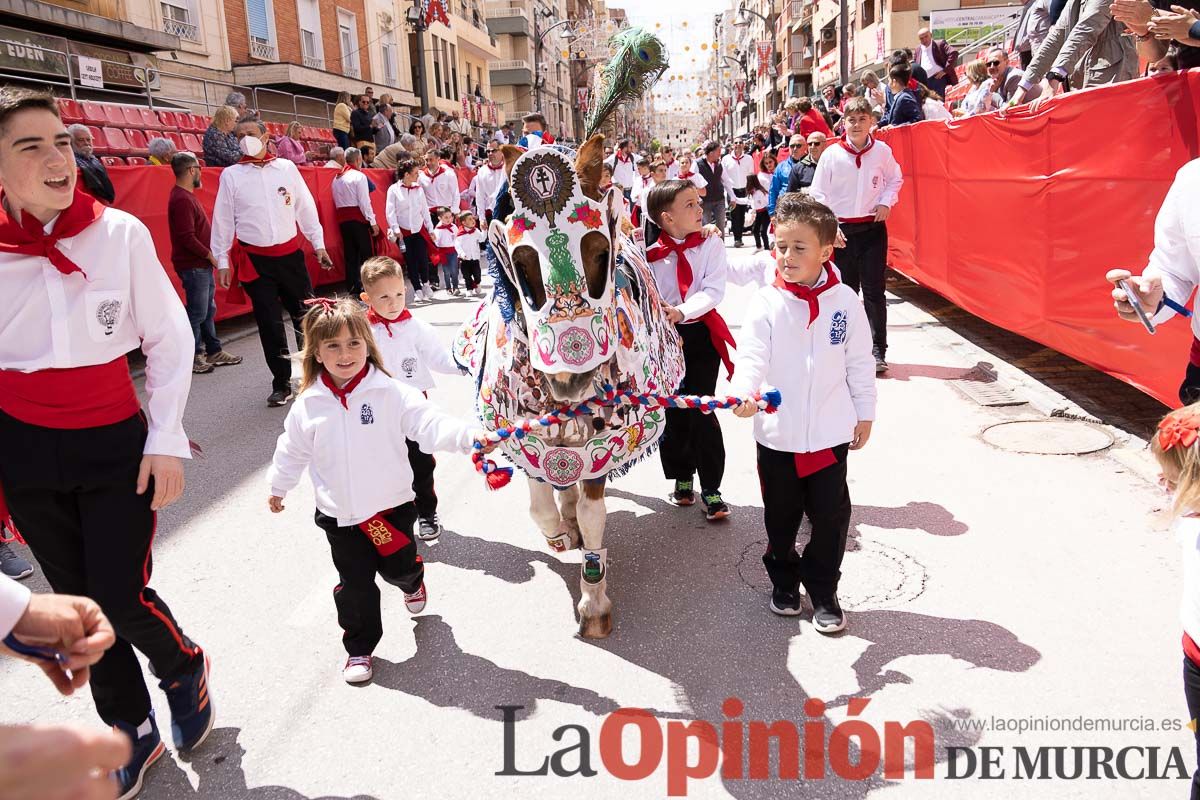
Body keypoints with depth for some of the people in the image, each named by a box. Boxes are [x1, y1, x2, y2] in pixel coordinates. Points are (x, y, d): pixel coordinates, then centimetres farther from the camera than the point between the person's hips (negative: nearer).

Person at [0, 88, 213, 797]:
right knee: (79, 600, 14)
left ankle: (185, 667, 32)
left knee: (123, 597, -5)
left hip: (116, 444, -2)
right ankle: (134, 733, 36)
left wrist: (166, 440, -9)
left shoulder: (120, 232, -11)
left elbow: (170, 339, -5)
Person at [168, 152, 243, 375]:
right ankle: (193, 357, 6)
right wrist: (210, 254, -14)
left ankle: (214, 352, 23)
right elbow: (187, 238, -22)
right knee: (197, 313, -3)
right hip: (193, 266, -10)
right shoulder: (182, 199, -18)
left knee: (208, 310, 15)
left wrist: (210, 255, 11)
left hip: (202, 264, 10)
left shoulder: (187, 195, 14)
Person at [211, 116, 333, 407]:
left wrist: (318, 244, 8)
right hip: (254, 260, -1)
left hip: (290, 254, 1)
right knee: (269, 323, 2)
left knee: (306, 315, 5)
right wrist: (222, 262, 1)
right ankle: (281, 384, 12)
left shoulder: (286, 168, 4)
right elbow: (223, 219, 4)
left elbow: (305, 207, 9)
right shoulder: (231, 175, 2)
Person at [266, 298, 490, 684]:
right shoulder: (309, 405, -5)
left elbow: (430, 423, -24)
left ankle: (413, 581, 52)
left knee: (399, 568, 14)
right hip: (340, 515, 1)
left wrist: (470, 435, -41)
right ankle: (359, 648, 28)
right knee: (355, 584, 6)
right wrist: (278, 487, 25)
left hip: (391, 506, -1)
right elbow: (293, 449, 12)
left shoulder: (390, 393, -15)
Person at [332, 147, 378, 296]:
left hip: (342, 218, 7)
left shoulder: (337, 178, 13)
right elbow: (364, 201, -12)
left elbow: (336, 200, 13)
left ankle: (351, 288, 10)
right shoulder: (359, 176, -8)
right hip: (358, 218, -7)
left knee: (350, 254, 9)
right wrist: (373, 222, -10)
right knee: (366, 254, -3)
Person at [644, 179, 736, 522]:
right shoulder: (652, 254, -4)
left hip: (701, 333, -1)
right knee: (672, 411, 9)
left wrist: (682, 312, -25)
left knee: (700, 411, -5)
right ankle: (682, 478, 29)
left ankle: (711, 489, 7)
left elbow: (714, 290, -12)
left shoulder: (711, 243, -3)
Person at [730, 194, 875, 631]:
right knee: (781, 516, 15)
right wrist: (743, 393, -38)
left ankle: (823, 591, 28)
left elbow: (859, 362, 5)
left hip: (830, 431, 1)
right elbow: (751, 356, -18)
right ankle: (784, 580, 38)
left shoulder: (845, 300, -3)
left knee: (830, 516, 9)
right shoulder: (764, 303, -8)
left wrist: (865, 413, 9)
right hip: (777, 432, 0)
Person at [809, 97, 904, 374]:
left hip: (873, 228, 0)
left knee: (874, 291, -1)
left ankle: (878, 351, 4)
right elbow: (819, 193, -2)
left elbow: (895, 179, 16)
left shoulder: (882, 151, -1)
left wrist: (886, 202, -1)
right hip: (841, 229, 0)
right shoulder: (831, 154, -5)